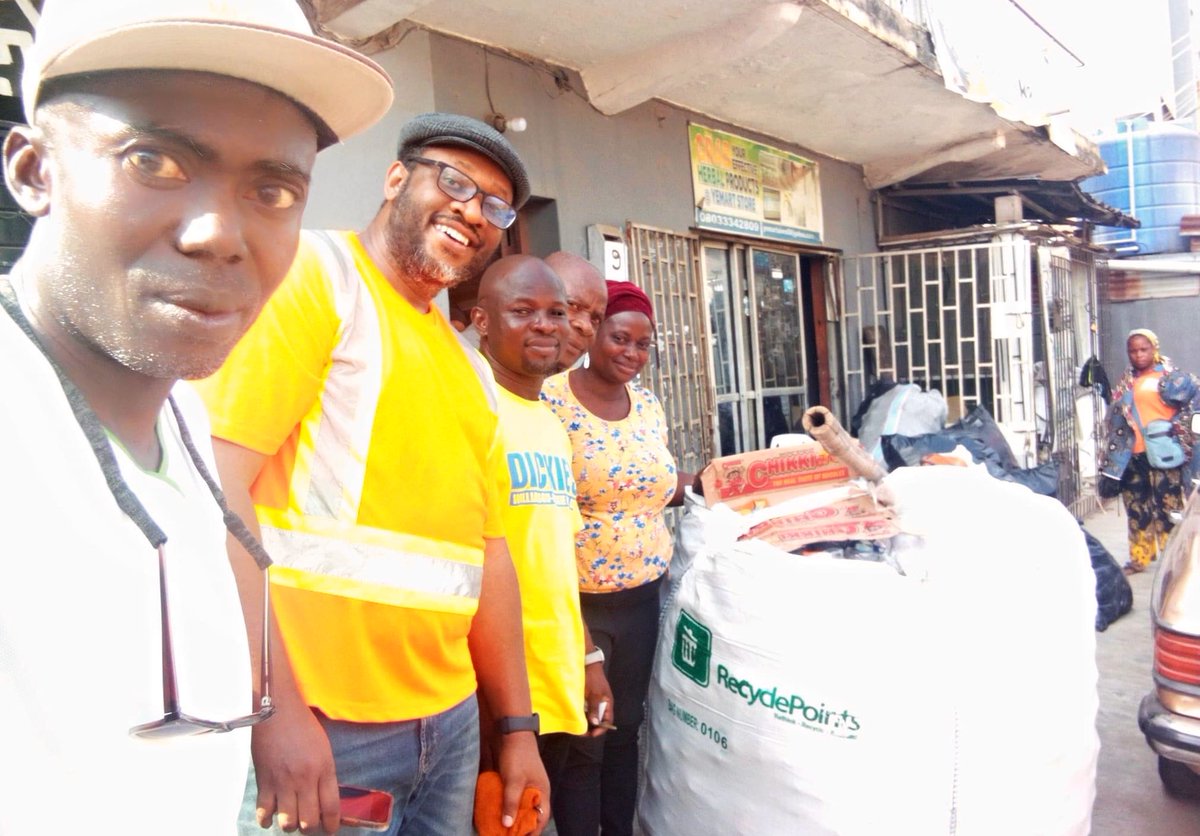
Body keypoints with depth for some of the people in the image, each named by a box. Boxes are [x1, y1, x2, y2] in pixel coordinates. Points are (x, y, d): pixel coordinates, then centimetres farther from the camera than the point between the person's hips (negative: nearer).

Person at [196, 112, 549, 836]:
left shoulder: (472, 368, 14)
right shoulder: (315, 270, -6)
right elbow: (217, 487, -16)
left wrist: (518, 727, 15)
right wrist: (274, 711, -20)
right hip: (315, 730, -7)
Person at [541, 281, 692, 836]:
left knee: (626, 727, 19)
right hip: (574, 600, -5)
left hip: (641, 596, 6)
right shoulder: (551, 399, -14)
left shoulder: (648, 405, 6)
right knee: (582, 739, 8)